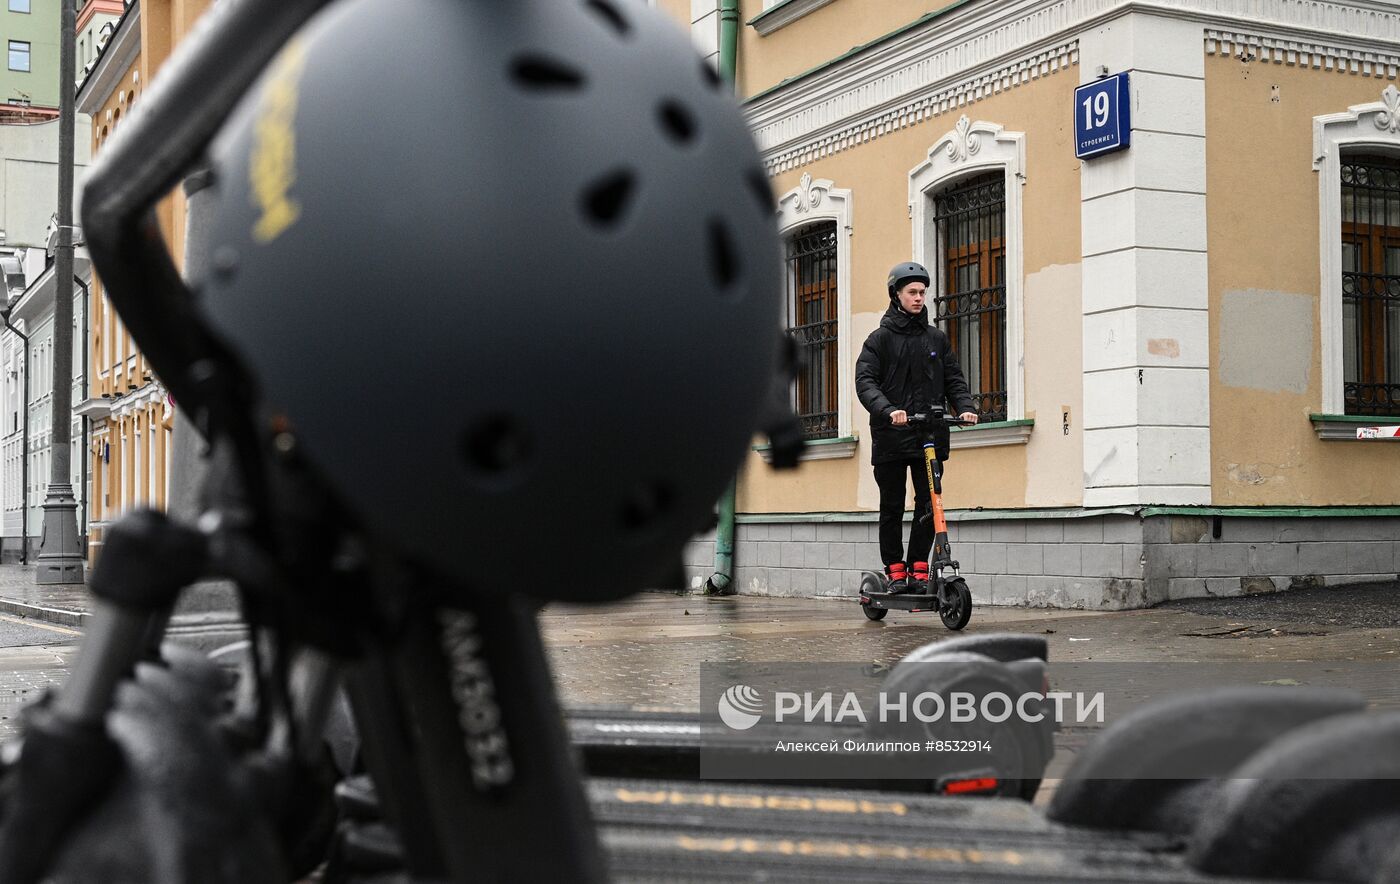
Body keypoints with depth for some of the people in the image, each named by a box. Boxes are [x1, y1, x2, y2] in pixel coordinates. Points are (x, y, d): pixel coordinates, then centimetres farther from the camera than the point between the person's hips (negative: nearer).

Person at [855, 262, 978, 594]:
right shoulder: (880, 339, 3)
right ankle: (895, 572, 12)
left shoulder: (937, 339, 14)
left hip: (928, 437, 3)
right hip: (890, 438, -2)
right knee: (892, 508, 3)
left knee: (928, 505, -1)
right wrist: (888, 410, -26)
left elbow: (953, 379, 12)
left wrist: (965, 407, -8)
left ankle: (919, 570, 7)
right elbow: (865, 382, -8)